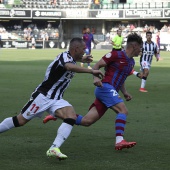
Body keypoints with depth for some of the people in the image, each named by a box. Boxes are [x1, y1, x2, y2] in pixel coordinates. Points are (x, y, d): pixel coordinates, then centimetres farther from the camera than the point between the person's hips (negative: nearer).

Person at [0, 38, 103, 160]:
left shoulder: (69, 57, 9)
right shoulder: (64, 56, -18)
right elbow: (69, 67, -43)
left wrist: (81, 59, 35)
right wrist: (91, 71, -43)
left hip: (57, 99, 8)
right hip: (43, 96, -8)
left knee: (72, 117, -19)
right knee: (20, 121, 0)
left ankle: (54, 149, -26)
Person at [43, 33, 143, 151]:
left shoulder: (131, 62, 19)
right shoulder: (116, 55, -6)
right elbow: (97, 65, -6)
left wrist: (125, 92, 15)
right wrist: (96, 77, -24)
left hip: (112, 91, 8)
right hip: (105, 87, -8)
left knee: (86, 121, 2)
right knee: (123, 110, -24)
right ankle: (119, 141, -28)